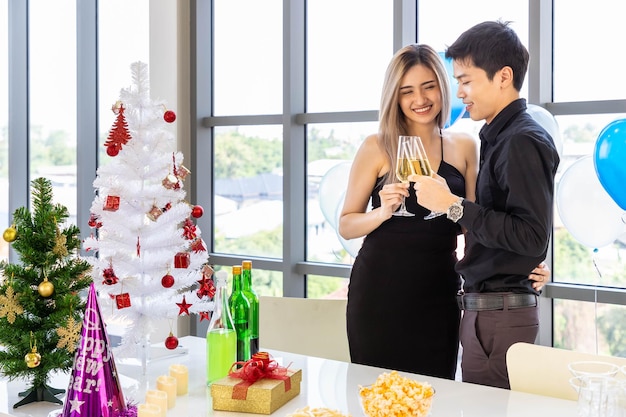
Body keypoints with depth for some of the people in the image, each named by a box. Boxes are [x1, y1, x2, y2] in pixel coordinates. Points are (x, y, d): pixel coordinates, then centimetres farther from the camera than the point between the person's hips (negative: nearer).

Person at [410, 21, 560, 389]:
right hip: (485, 306, 9)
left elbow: (533, 236, -21)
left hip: (501, 313, -9)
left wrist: (454, 206, -19)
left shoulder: (524, 141, -14)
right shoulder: (500, 137, 14)